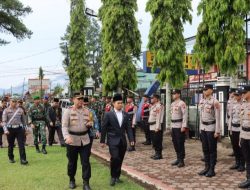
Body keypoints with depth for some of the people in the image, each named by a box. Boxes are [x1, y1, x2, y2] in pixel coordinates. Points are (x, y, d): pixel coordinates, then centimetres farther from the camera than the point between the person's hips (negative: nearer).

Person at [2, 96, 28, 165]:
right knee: (10, 145, 10)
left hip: (19, 128, 1)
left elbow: (23, 120, 16)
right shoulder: (6, 110, 2)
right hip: (10, 129, -1)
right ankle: (11, 158, 28)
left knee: (21, 144, -8)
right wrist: (5, 130, -16)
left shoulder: (20, 110, 9)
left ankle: (23, 159, -9)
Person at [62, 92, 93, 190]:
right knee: (72, 162, 11)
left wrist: (90, 123, -6)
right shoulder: (68, 111, -7)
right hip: (72, 140, -3)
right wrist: (67, 137, -31)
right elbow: (64, 126, -14)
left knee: (86, 162, 1)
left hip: (85, 139, 3)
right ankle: (72, 180, 31)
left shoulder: (87, 111, 6)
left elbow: (90, 122, 19)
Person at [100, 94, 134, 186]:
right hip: (113, 141, -4)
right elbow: (104, 128, -3)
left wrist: (131, 139, 0)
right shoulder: (108, 114, -5)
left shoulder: (125, 115, 7)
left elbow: (128, 128, 8)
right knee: (115, 158, -16)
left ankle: (117, 176, 24)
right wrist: (102, 141, -3)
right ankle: (113, 177, 3)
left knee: (120, 160, 9)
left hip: (122, 141, 4)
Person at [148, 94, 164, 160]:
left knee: (157, 141, -3)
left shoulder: (158, 106, -14)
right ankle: (156, 153, 23)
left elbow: (158, 117, -20)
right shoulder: (152, 106, 18)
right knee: (154, 141, 14)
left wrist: (157, 127, -23)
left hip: (156, 127, -10)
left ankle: (159, 154, 4)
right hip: (152, 127, 10)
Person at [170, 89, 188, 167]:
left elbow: (185, 115, -16)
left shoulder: (182, 103, -12)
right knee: (175, 143, 12)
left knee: (180, 143, -3)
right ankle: (178, 159, 22)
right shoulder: (172, 104, 15)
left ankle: (181, 161, 4)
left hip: (179, 126, -8)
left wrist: (184, 126, -20)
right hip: (173, 126, 8)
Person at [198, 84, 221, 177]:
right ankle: (207, 167, 23)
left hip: (211, 128, -7)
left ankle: (212, 169, 12)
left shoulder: (215, 102, -14)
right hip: (203, 128, 7)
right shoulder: (201, 101, 7)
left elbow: (218, 117, -14)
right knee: (205, 149, 13)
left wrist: (217, 131, -16)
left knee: (212, 149, 3)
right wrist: (200, 128, 14)